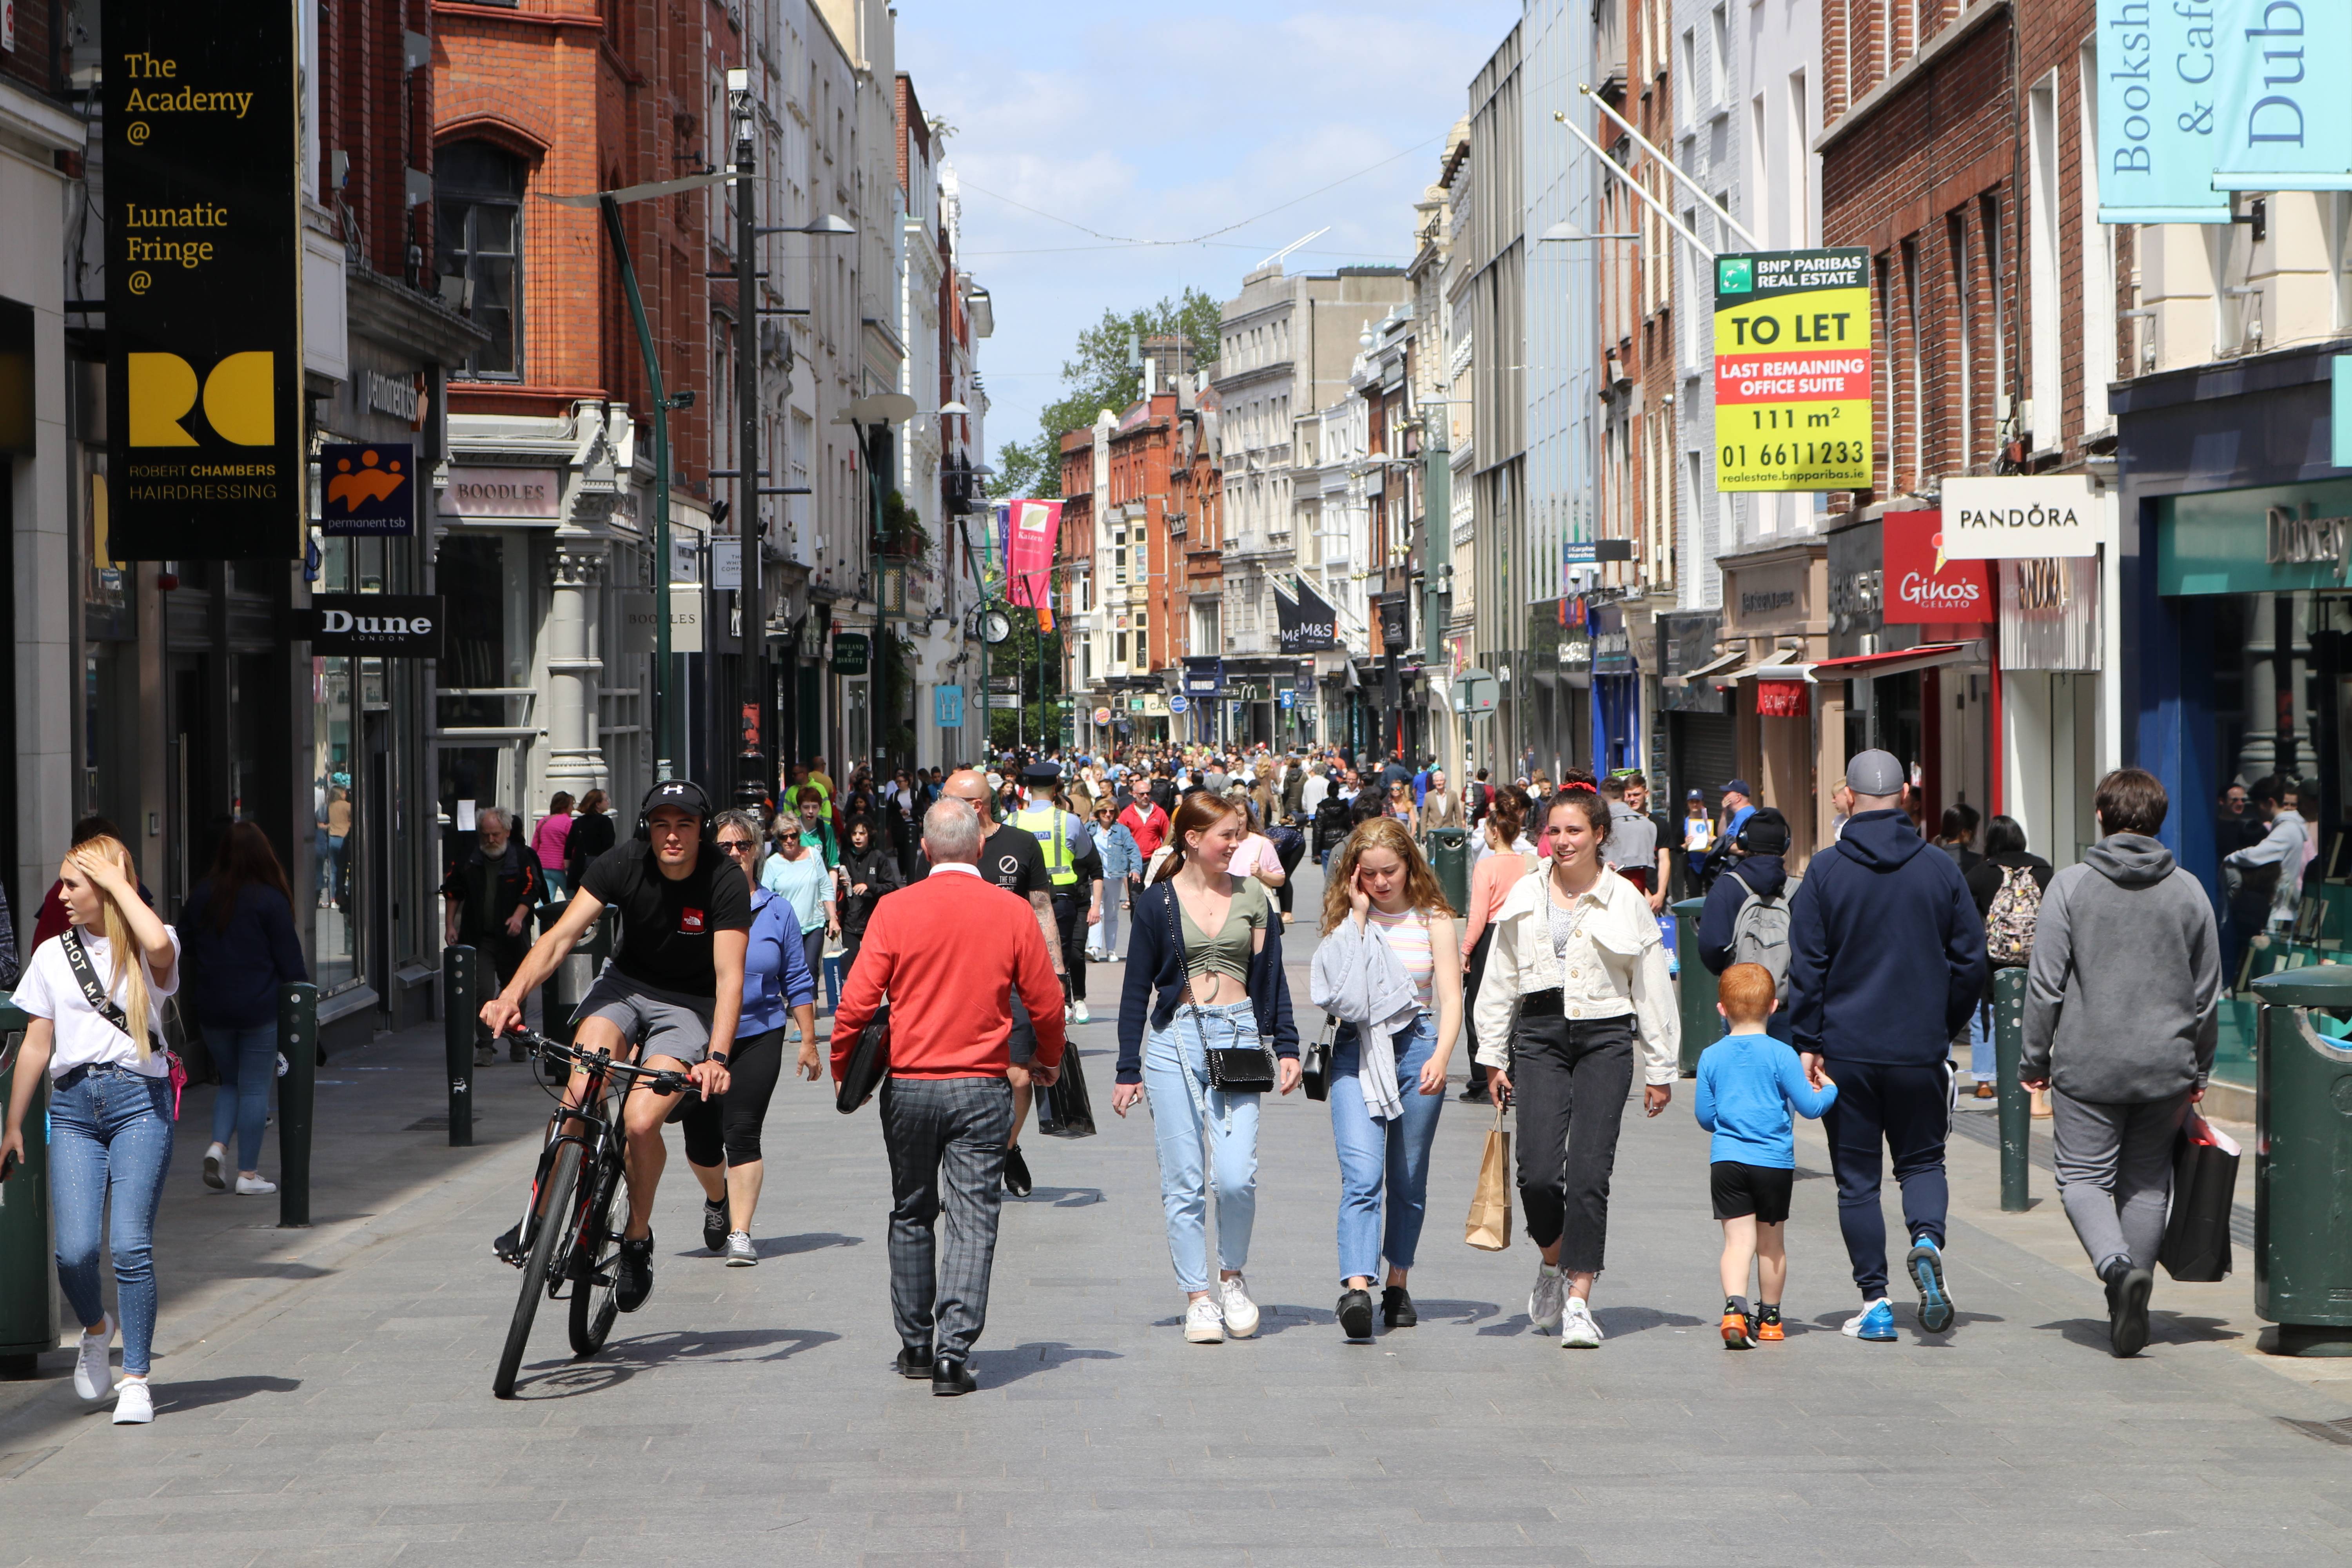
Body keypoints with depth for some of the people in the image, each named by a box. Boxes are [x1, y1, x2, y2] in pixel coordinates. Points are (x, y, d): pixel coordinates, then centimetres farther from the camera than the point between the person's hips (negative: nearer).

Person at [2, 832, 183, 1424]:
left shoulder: (148, 951, 2)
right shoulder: (52, 954, 13)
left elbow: (159, 945, -25)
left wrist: (116, 881, -12)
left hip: (139, 1100, -3)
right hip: (73, 1104, 3)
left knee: (131, 1245, -12)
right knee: (74, 1249, -9)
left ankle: (136, 1377, -1)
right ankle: (95, 1329, 23)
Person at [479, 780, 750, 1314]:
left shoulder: (725, 886, -21)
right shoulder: (623, 864, -16)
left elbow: (729, 976, -28)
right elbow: (561, 935, -22)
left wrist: (717, 1058, -43)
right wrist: (512, 995, -37)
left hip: (688, 1006, -2)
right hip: (625, 984, 2)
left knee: (642, 1120, -22)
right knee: (580, 1092, -24)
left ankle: (638, 1238, 3)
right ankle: (540, 1216, -6)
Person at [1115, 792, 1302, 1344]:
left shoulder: (1251, 896, 9)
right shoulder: (1159, 901, 2)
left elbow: (1270, 977, 14)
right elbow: (1137, 988, 5)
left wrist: (1286, 1047, 6)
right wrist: (1128, 1071, 3)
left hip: (1238, 1036, 1)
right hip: (1174, 1041, -1)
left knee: (1237, 1177, -11)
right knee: (1183, 1181, -1)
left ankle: (1232, 1278, 12)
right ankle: (1198, 1298, 8)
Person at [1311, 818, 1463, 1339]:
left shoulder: (1433, 920, 2)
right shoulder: (1349, 919, 7)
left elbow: (1450, 998, -5)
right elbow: (1341, 991, -8)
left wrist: (1440, 1056, -21)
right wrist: (1357, 917, -6)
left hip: (1416, 1047, 0)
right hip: (1357, 1052, 0)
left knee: (1408, 1180, 10)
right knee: (1361, 1176, -15)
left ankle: (1397, 1284, 25)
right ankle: (1356, 1289, -27)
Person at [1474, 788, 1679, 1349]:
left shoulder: (1625, 900, 3)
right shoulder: (1525, 898, 8)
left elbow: (1652, 987, 6)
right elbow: (1499, 981, 13)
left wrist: (1660, 1069, 6)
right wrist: (1493, 1056, 10)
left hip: (1605, 1037, -1)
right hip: (1540, 1036, 1)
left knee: (1589, 1173, -7)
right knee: (1538, 1171, -10)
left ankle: (1578, 1301, -1)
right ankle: (1553, 1262, 20)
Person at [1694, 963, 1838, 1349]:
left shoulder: (1711, 1057, 3)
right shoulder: (1781, 1054, -6)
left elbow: (1704, 1116, 8)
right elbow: (1808, 1106, -4)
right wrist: (1829, 1091, 17)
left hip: (1726, 1160, 1)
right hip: (1774, 1161, -1)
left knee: (1738, 1239, -3)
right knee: (1772, 1243, 13)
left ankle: (1735, 1306, -25)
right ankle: (1769, 1317, 24)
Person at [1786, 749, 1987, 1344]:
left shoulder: (1825, 871, -4)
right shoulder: (1941, 871, 1)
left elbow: (1807, 965, -5)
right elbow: (1970, 963, 5)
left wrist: (1807, 1043, 0)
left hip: (1846, 1049, -1)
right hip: (1920, 1050, 1)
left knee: (1857, 1178, 6)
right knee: (1922, 1159, 16)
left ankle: (1875, 1303, 4)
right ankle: (1926, 1239, -14)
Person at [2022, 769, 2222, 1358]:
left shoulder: (2070, 886, -6)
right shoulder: (2189, 891, 3)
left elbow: (2045, 985, -6)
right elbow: (2208, 994, 9)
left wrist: (2035, 1059, 4)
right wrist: (2198, 1069, 20)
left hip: (2088, 1065, -3)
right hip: (2165, 1067, 3)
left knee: (2084, 1177, 4)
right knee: (2148, 1183, 12)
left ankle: (2117, 1265, -22)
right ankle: (2131, 1309, 12)